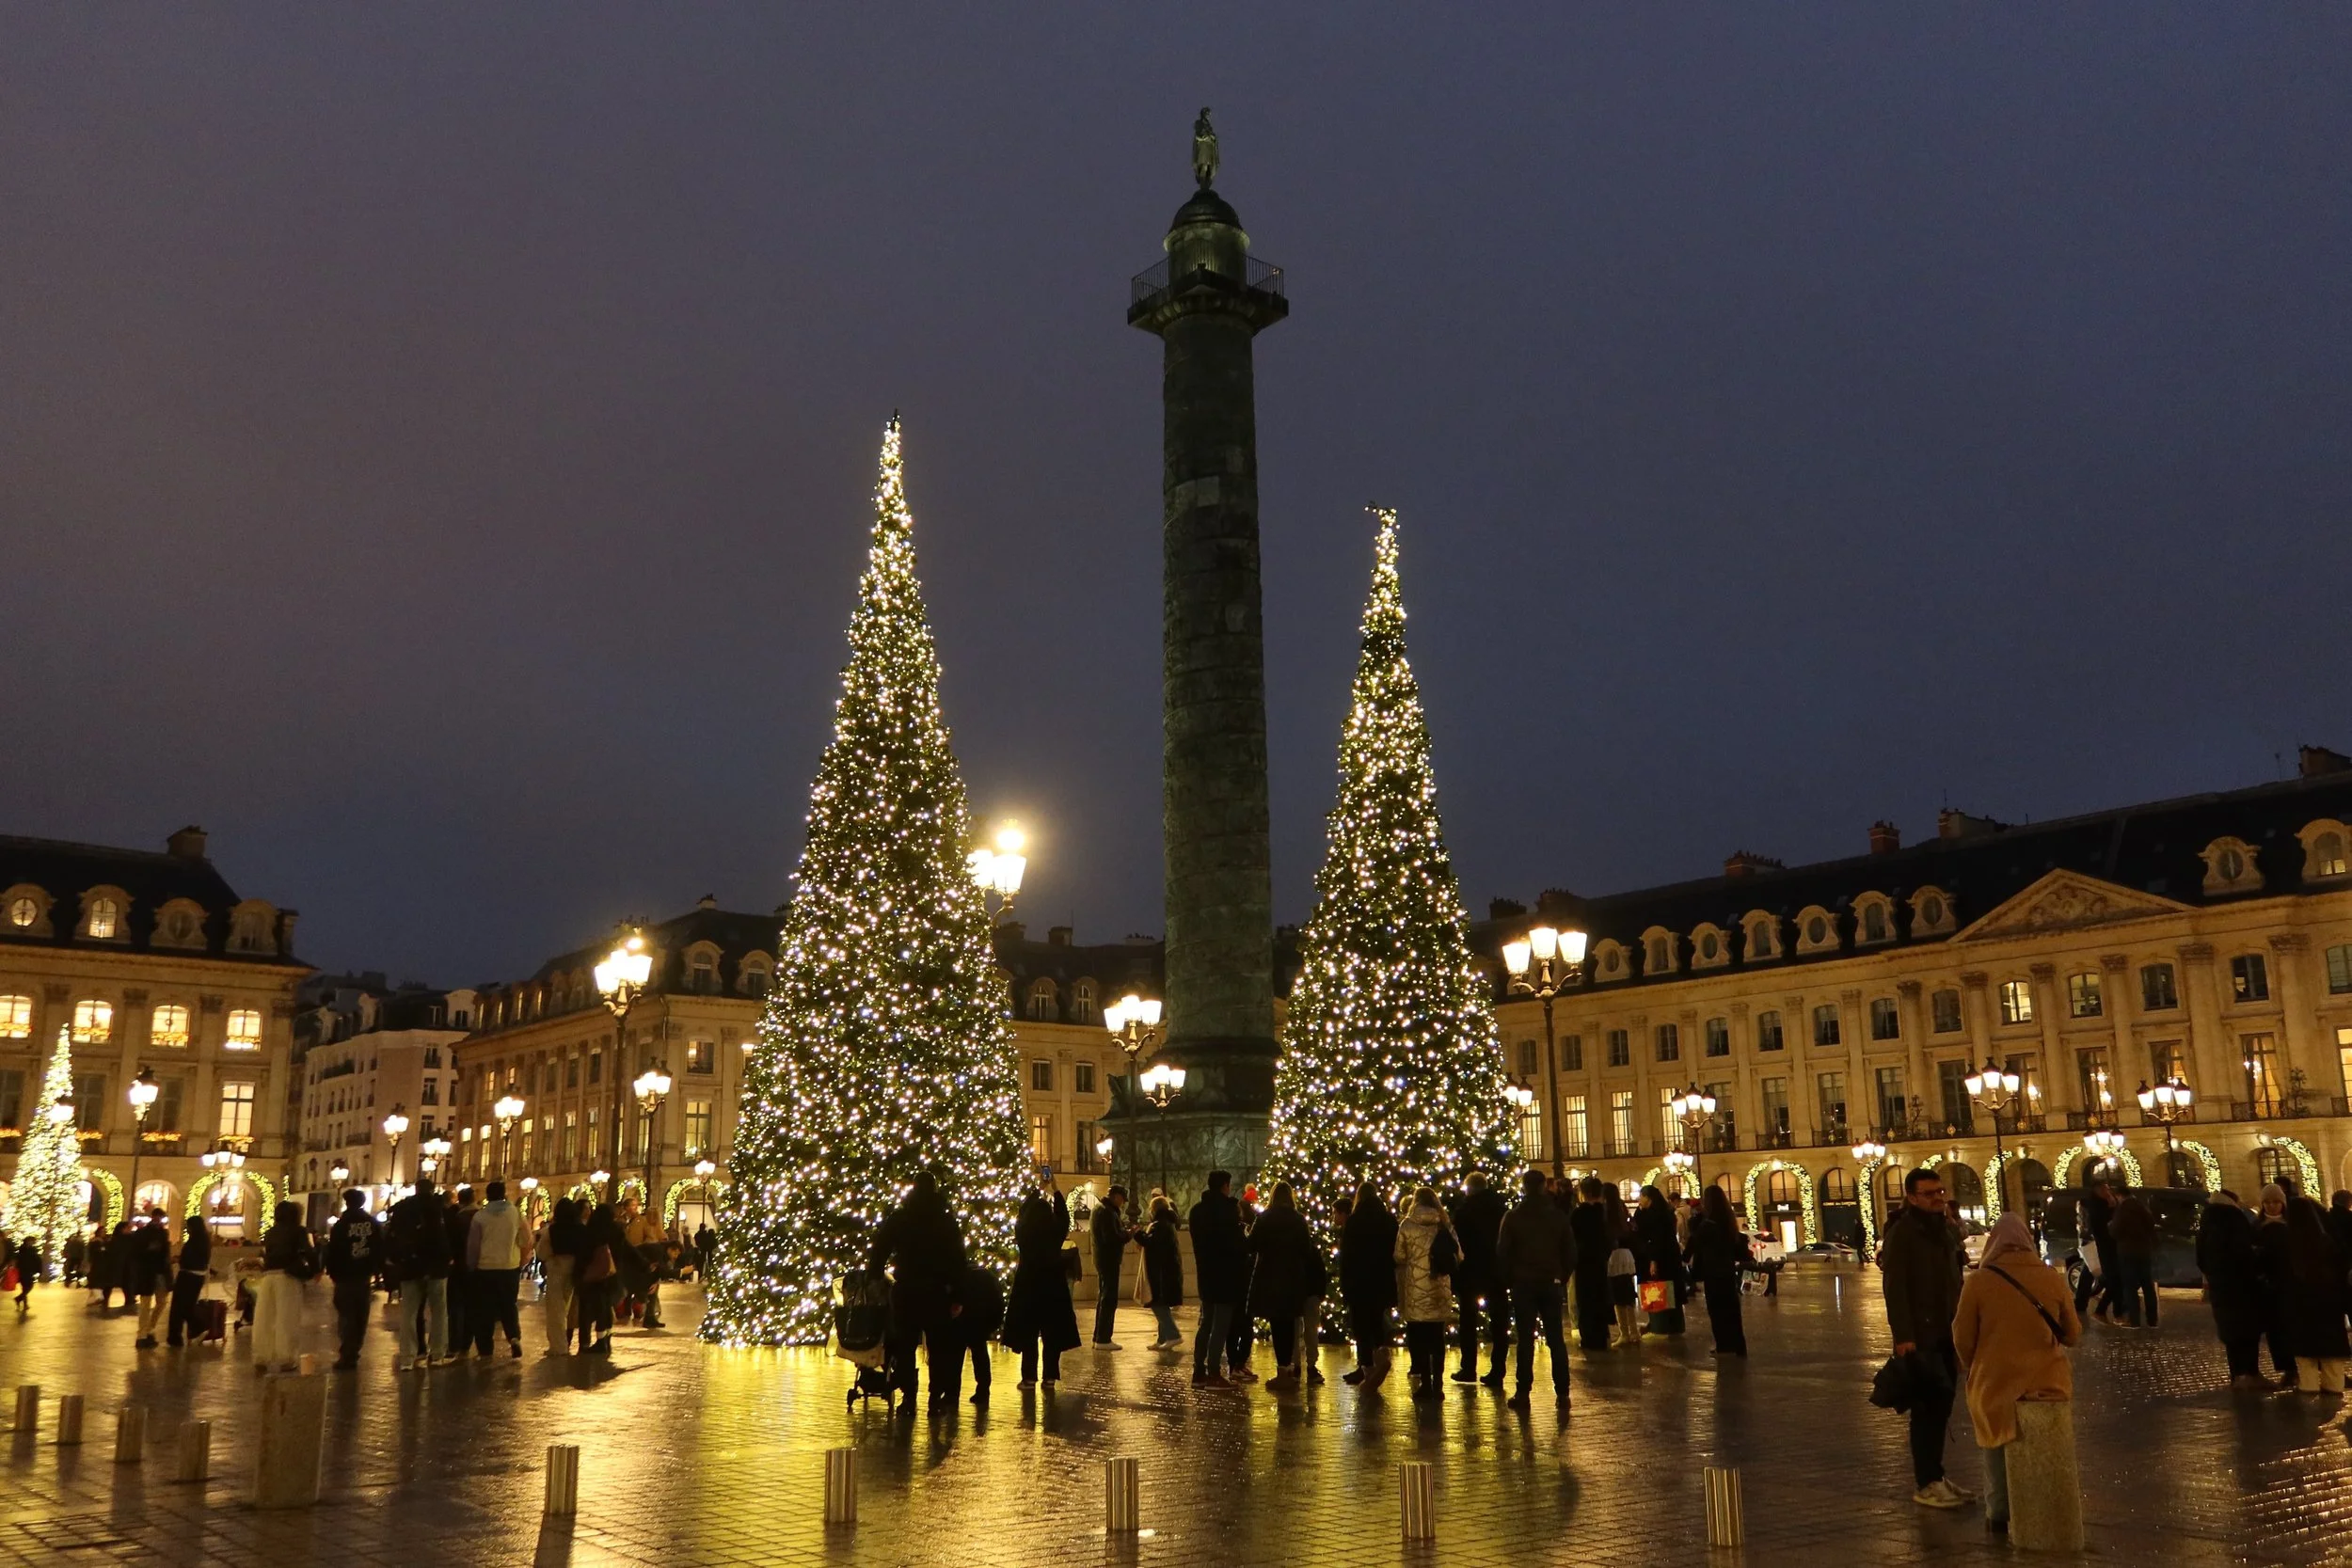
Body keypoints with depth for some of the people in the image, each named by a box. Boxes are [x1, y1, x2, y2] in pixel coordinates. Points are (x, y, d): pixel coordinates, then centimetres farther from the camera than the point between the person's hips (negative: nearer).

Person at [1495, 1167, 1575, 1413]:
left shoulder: (1513, 1217, -5)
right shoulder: (1559, 1217, 2)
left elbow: (1502, 1252, -4)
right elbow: (1570, 1252, 5)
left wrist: (1507, 1280, 6)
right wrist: (1563, 1278, 13)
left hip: (1523, 1284, -2)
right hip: (1551, 1283, 2)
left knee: (1525, 1339, 2)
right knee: (1556, 1339, 5)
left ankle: (1523, 1392, 2)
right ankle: (1562, 1393, 4)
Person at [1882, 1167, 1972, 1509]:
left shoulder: (1948, 1228, 11)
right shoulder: (1902, 1233, -10)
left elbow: (1956, 1280, 17)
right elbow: (1894, 1287, -15)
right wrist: (1902, 1335, -20)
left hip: (1947, 1332, 7)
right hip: (1919, 1334, -7)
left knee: (1941, 1404, 9)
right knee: (1928, 1406, -6)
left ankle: (1934, 1477, 18)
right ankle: (1926, 1484, 0)